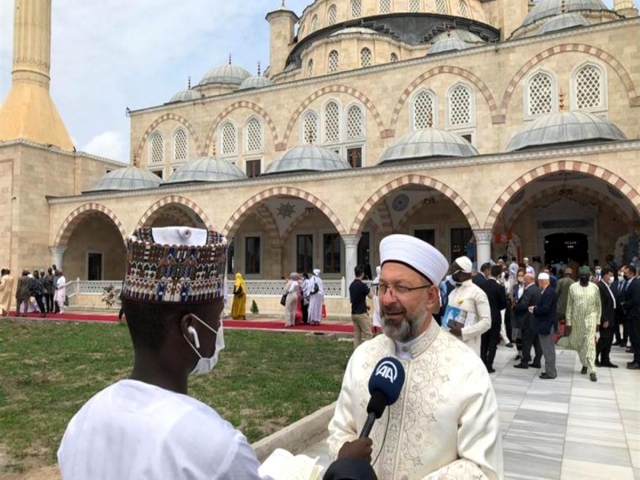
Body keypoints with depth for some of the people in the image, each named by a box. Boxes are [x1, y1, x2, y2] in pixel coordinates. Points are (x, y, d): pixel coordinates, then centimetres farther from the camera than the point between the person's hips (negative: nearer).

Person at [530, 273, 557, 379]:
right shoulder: (548, 291, 11)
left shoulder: (548, 292, -20)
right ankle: (550, 370, 25)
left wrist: (534, 309, -13)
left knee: (548, 349, -2)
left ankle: (550, 373, 6)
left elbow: (545, 308, -27)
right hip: (546, 323, 10)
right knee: (548, 349, 16)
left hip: (546, 324, -10)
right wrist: (536, 308, 0)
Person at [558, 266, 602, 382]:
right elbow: (569, 305, 1)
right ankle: (584, 363, 34)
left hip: (590, 319, -1)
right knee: (578, 343, 12)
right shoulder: (573, 287, -2)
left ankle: (592, 371, -4)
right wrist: (568, 322, -1)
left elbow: (598, 305, 5)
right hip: (576, 320, 2)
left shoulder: (595, 288, -2)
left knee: (590, 344, -7)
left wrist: (598, 321, 3)